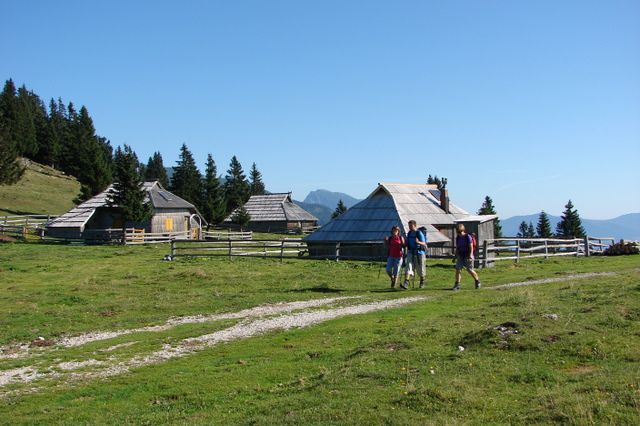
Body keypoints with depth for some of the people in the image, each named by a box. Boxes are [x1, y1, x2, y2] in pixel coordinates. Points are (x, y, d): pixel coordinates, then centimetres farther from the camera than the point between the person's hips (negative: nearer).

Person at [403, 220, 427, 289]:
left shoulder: (419, 233, -11)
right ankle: (406, 283, -24)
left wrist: (418, 242, -36)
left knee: (420, 270, 9)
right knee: (408, 268, -14)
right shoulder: (409, 233, 7)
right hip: (410, 253, 4)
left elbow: (424, 244, -17)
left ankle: (422, 282, 33)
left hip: (419, 253, -4)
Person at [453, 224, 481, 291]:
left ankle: (477, 281, 26)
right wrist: (456, 257, 12)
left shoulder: (468, 237, -11)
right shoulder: (457, 238, 6)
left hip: (467, 256, -5)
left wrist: (470, 256, -21)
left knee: (470, 270, 1)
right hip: (460, 256, 5)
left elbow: (471, 247, -13)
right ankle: (457, 284, -6)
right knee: (458, 269, -9)